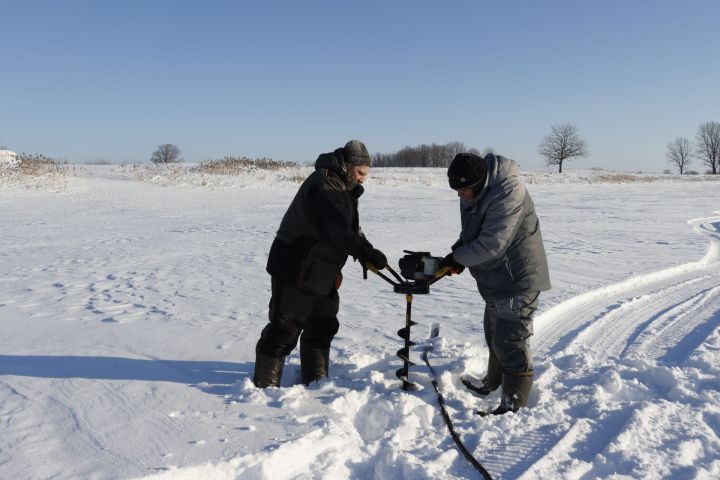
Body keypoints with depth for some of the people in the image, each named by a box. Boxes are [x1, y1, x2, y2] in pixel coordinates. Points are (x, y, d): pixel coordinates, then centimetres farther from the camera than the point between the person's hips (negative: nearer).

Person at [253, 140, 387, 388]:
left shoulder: (344, 188, 12)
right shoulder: (323, 184, -21)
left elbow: (352, 228, 16)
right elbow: (335, 231, -30)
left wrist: (367, 251, 0)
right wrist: (366, 253, -28)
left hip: (322, 274, 10)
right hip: (295, 271, -10)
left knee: (323, 327, 18)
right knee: (285, 329, -3)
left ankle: (315, 380, 31)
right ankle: (265, 384, 9)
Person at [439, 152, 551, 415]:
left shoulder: (508, 193, -28)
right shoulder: (473, 193, 2)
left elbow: (491, 244, -31)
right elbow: (471, 232, 14)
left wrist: (456, 258, -18)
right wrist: (458, 252, -4)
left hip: (518, 280, -10)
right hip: (495, 280, 10)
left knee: (511, 343, -4)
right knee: (494, 335, 24)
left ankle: (514, 403, 8)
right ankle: (493, 383, 43)